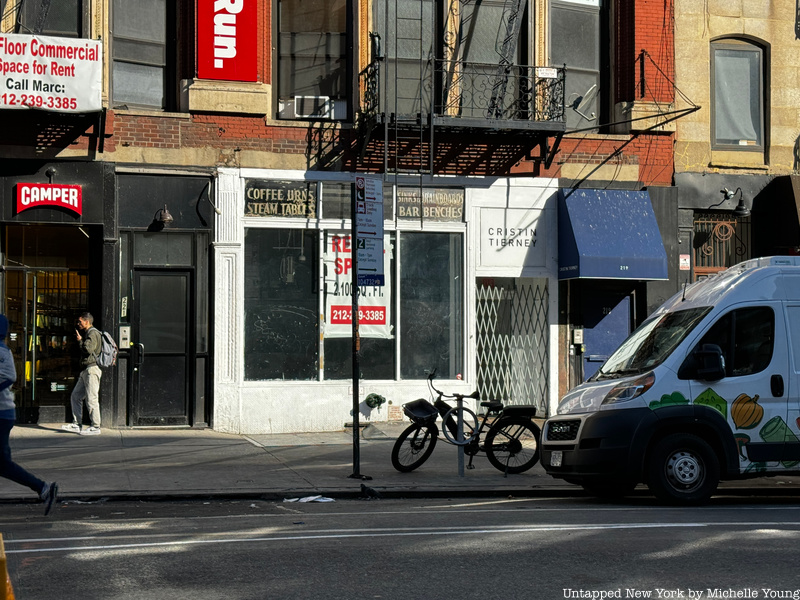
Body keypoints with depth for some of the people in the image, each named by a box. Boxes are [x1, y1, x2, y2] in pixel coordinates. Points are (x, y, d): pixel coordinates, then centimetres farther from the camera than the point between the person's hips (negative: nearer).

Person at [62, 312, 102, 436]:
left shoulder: (93, 333, -10)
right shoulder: (87, 333, 22)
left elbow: (88, 349, -22)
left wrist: (79, 340, -9)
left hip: (92, 369, -11)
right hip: (86, 370, 11)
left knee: (91, 399, -10)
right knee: (75, 396, 12)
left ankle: (95, 427, -7)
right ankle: (76, 424, 15)